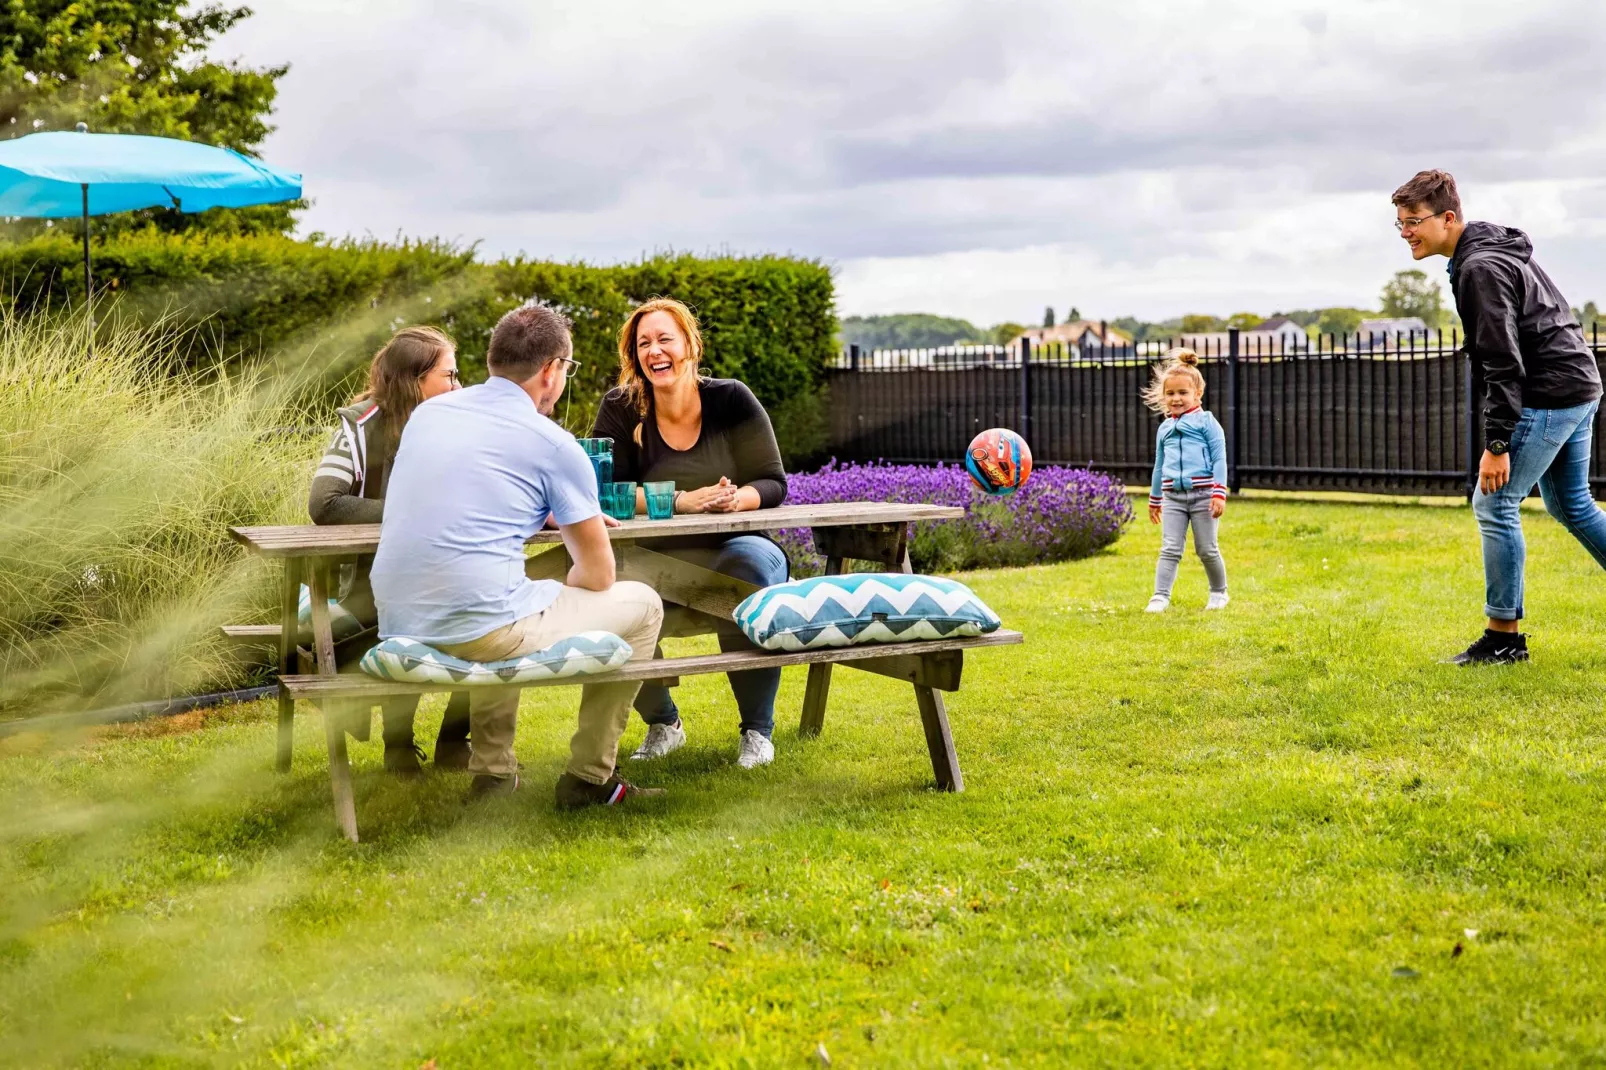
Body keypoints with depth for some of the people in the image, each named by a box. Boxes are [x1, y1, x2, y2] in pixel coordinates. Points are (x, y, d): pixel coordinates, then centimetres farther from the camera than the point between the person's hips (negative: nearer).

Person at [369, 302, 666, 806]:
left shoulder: (428, 413, 14)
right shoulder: (554, 444, -3)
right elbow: (597, 574, 2)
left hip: (398, 627, 7)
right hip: (479, 630, -7)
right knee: (640, 605, 13)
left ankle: (492, 770, 34)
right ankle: (588, 778, 18)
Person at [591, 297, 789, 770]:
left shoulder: (731, 400, -1)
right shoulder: (621, 408, 0)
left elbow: (773, 483, -2)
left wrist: (738, 499, -26)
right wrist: (683, 501, -24)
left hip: (732, 549, -1)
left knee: (754, 563, -35)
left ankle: (757, 729, -15)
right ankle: (662, 723, -3)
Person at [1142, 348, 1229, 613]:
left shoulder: (1206, 422, 0)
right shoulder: (1165, 428, 14)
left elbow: (1219, 459, -4)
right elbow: (1159, 465, 23)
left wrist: (1219, 493, -13)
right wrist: (1154, 499, 27)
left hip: (1202, 494, -3)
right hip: (1173, 496, 4)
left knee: (1207, 550, 5)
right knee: (1170, 549, -3)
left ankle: (1219, 593, 23)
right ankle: (1161, 597, -6)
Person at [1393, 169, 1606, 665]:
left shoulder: (1479, 268, -18)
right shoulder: (1497, 248, 14)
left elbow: (1503, 364, -23)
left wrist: (1497, 443, -23)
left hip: (1549, 396, -11)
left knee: (1494, 505, -7)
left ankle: (1504, 636, -3)